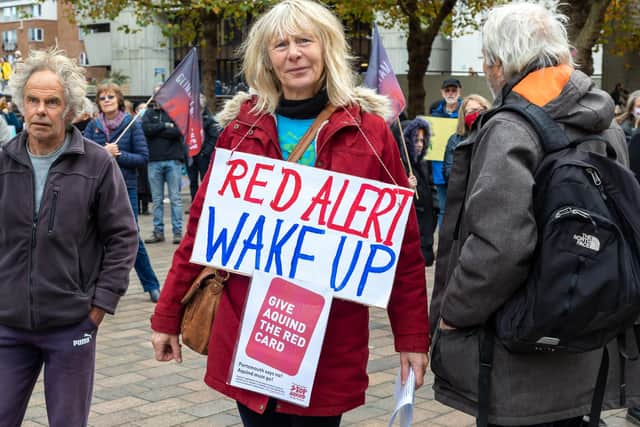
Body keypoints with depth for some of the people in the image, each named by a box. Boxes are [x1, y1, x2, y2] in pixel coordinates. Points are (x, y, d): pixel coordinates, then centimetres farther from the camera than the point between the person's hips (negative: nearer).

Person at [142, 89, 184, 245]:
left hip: (173, 160, -2)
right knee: (157, 199, 7)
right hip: (154, 161, 2)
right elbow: (145, 128, -6)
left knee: (175, 198, 0)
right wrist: (165, 126, -10)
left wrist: (155, 131, -8)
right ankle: (158, 231, 13)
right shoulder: (149, 113, 12)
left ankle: (177, 231, 4)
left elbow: (178, 131, -12)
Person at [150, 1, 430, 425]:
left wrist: (412, 337, -3)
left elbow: (403, 243, 0)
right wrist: (168, 316, 7)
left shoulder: (368, 131, -2)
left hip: (332, 338, -1)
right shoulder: (242, 127, 2)